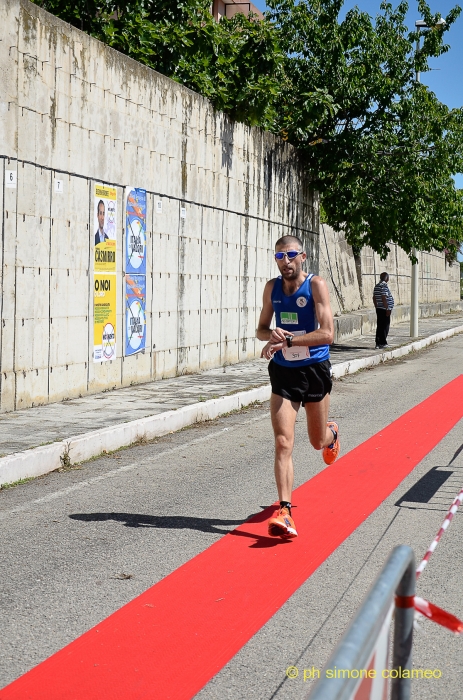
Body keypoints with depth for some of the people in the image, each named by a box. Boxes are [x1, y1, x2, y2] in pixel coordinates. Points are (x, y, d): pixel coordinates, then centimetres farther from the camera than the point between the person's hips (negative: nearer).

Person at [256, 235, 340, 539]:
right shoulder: (272, 288, 3)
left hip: (315, 370, -2)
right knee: (283, 443, -10)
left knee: (318, 441, 16)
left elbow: (327, 333, -20)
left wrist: (287, 341, -27)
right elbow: (262, 329, 13)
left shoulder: (316, 285, -12)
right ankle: (284, 510, -12)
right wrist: (271, 335, -12)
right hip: (283, 372, 2)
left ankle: (332, 433, 53)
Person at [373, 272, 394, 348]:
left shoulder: (376, 286, 12)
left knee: (379, 326, 11)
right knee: (385, 326, -3)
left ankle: (378, 343, 12)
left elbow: (374, 298, 16)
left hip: (379, 309, 9)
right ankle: (382, 343, -2)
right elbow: (384, 298, -22)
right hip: (384, 309, -9)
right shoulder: (384, 286, -16)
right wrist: (387, 309, -19)